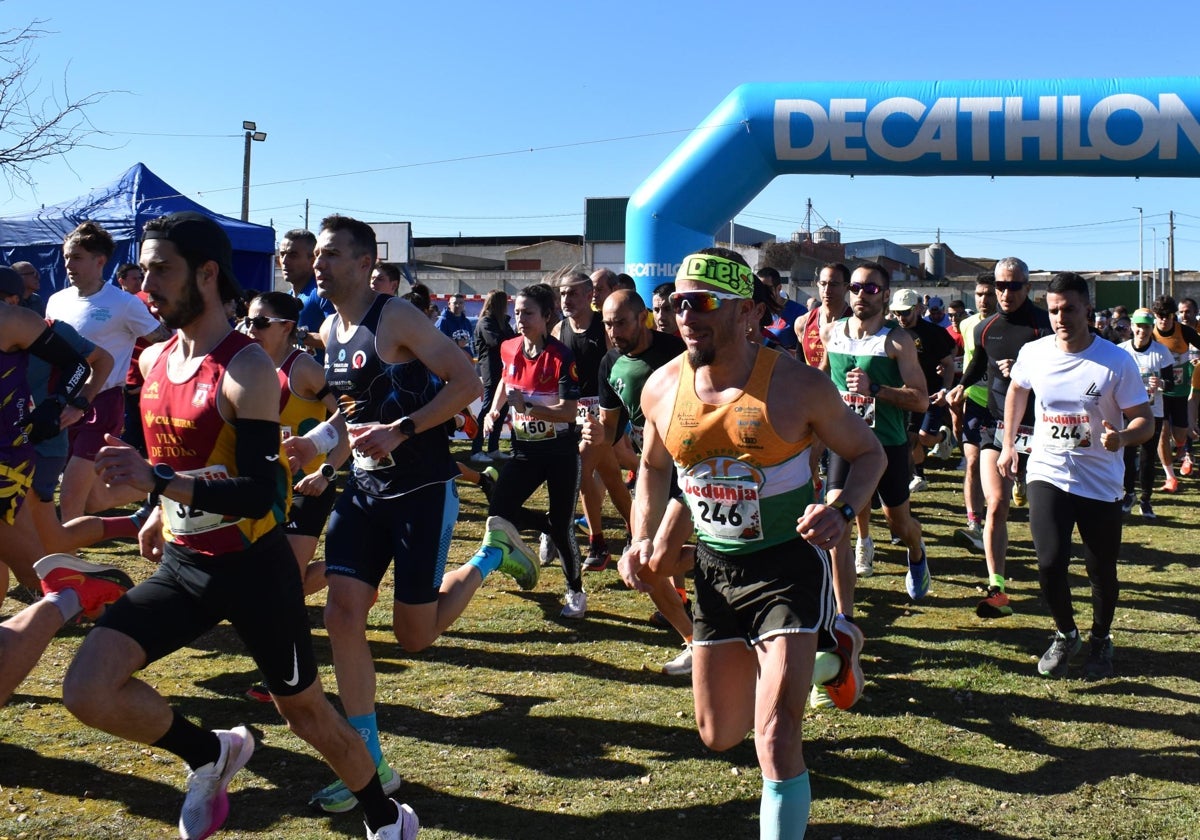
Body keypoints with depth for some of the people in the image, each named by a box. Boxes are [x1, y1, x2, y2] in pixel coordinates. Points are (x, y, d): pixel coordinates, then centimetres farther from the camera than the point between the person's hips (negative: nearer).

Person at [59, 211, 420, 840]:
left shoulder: (246, 367, -19)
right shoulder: (154, 360, 4)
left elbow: (261, 492, -27)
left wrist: (156, 482, -35)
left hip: (253, 568, -6)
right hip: (182, 564, 6)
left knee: (303, 709, 9)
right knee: (87, 691, -10)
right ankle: (211, 755, 16)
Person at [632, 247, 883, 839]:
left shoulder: (797, 386, -17)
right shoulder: (662, 389, -5)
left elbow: (868, 452, -3)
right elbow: (654, 468, 14)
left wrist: (842, 512, -22)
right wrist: (644, 537, 0)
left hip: (788, 564, -5)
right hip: (714, 568, 5)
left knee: (776, 739, -15)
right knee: (719, 737, 17)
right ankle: (829, 642, 39)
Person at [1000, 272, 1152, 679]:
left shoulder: (1117, 361, -13)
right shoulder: (1033, 353, -3)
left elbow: (1145, 420, -10)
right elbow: (1017, 390, 19)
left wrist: (1122, 437, -32)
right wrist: (1008, 443, 16)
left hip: (1101, 483, -1)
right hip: (1047, 475, 1)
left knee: (1102, 571, 8)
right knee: (1050, 563, -11)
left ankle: (1101, 639, 36)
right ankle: (1065, 634, 17)